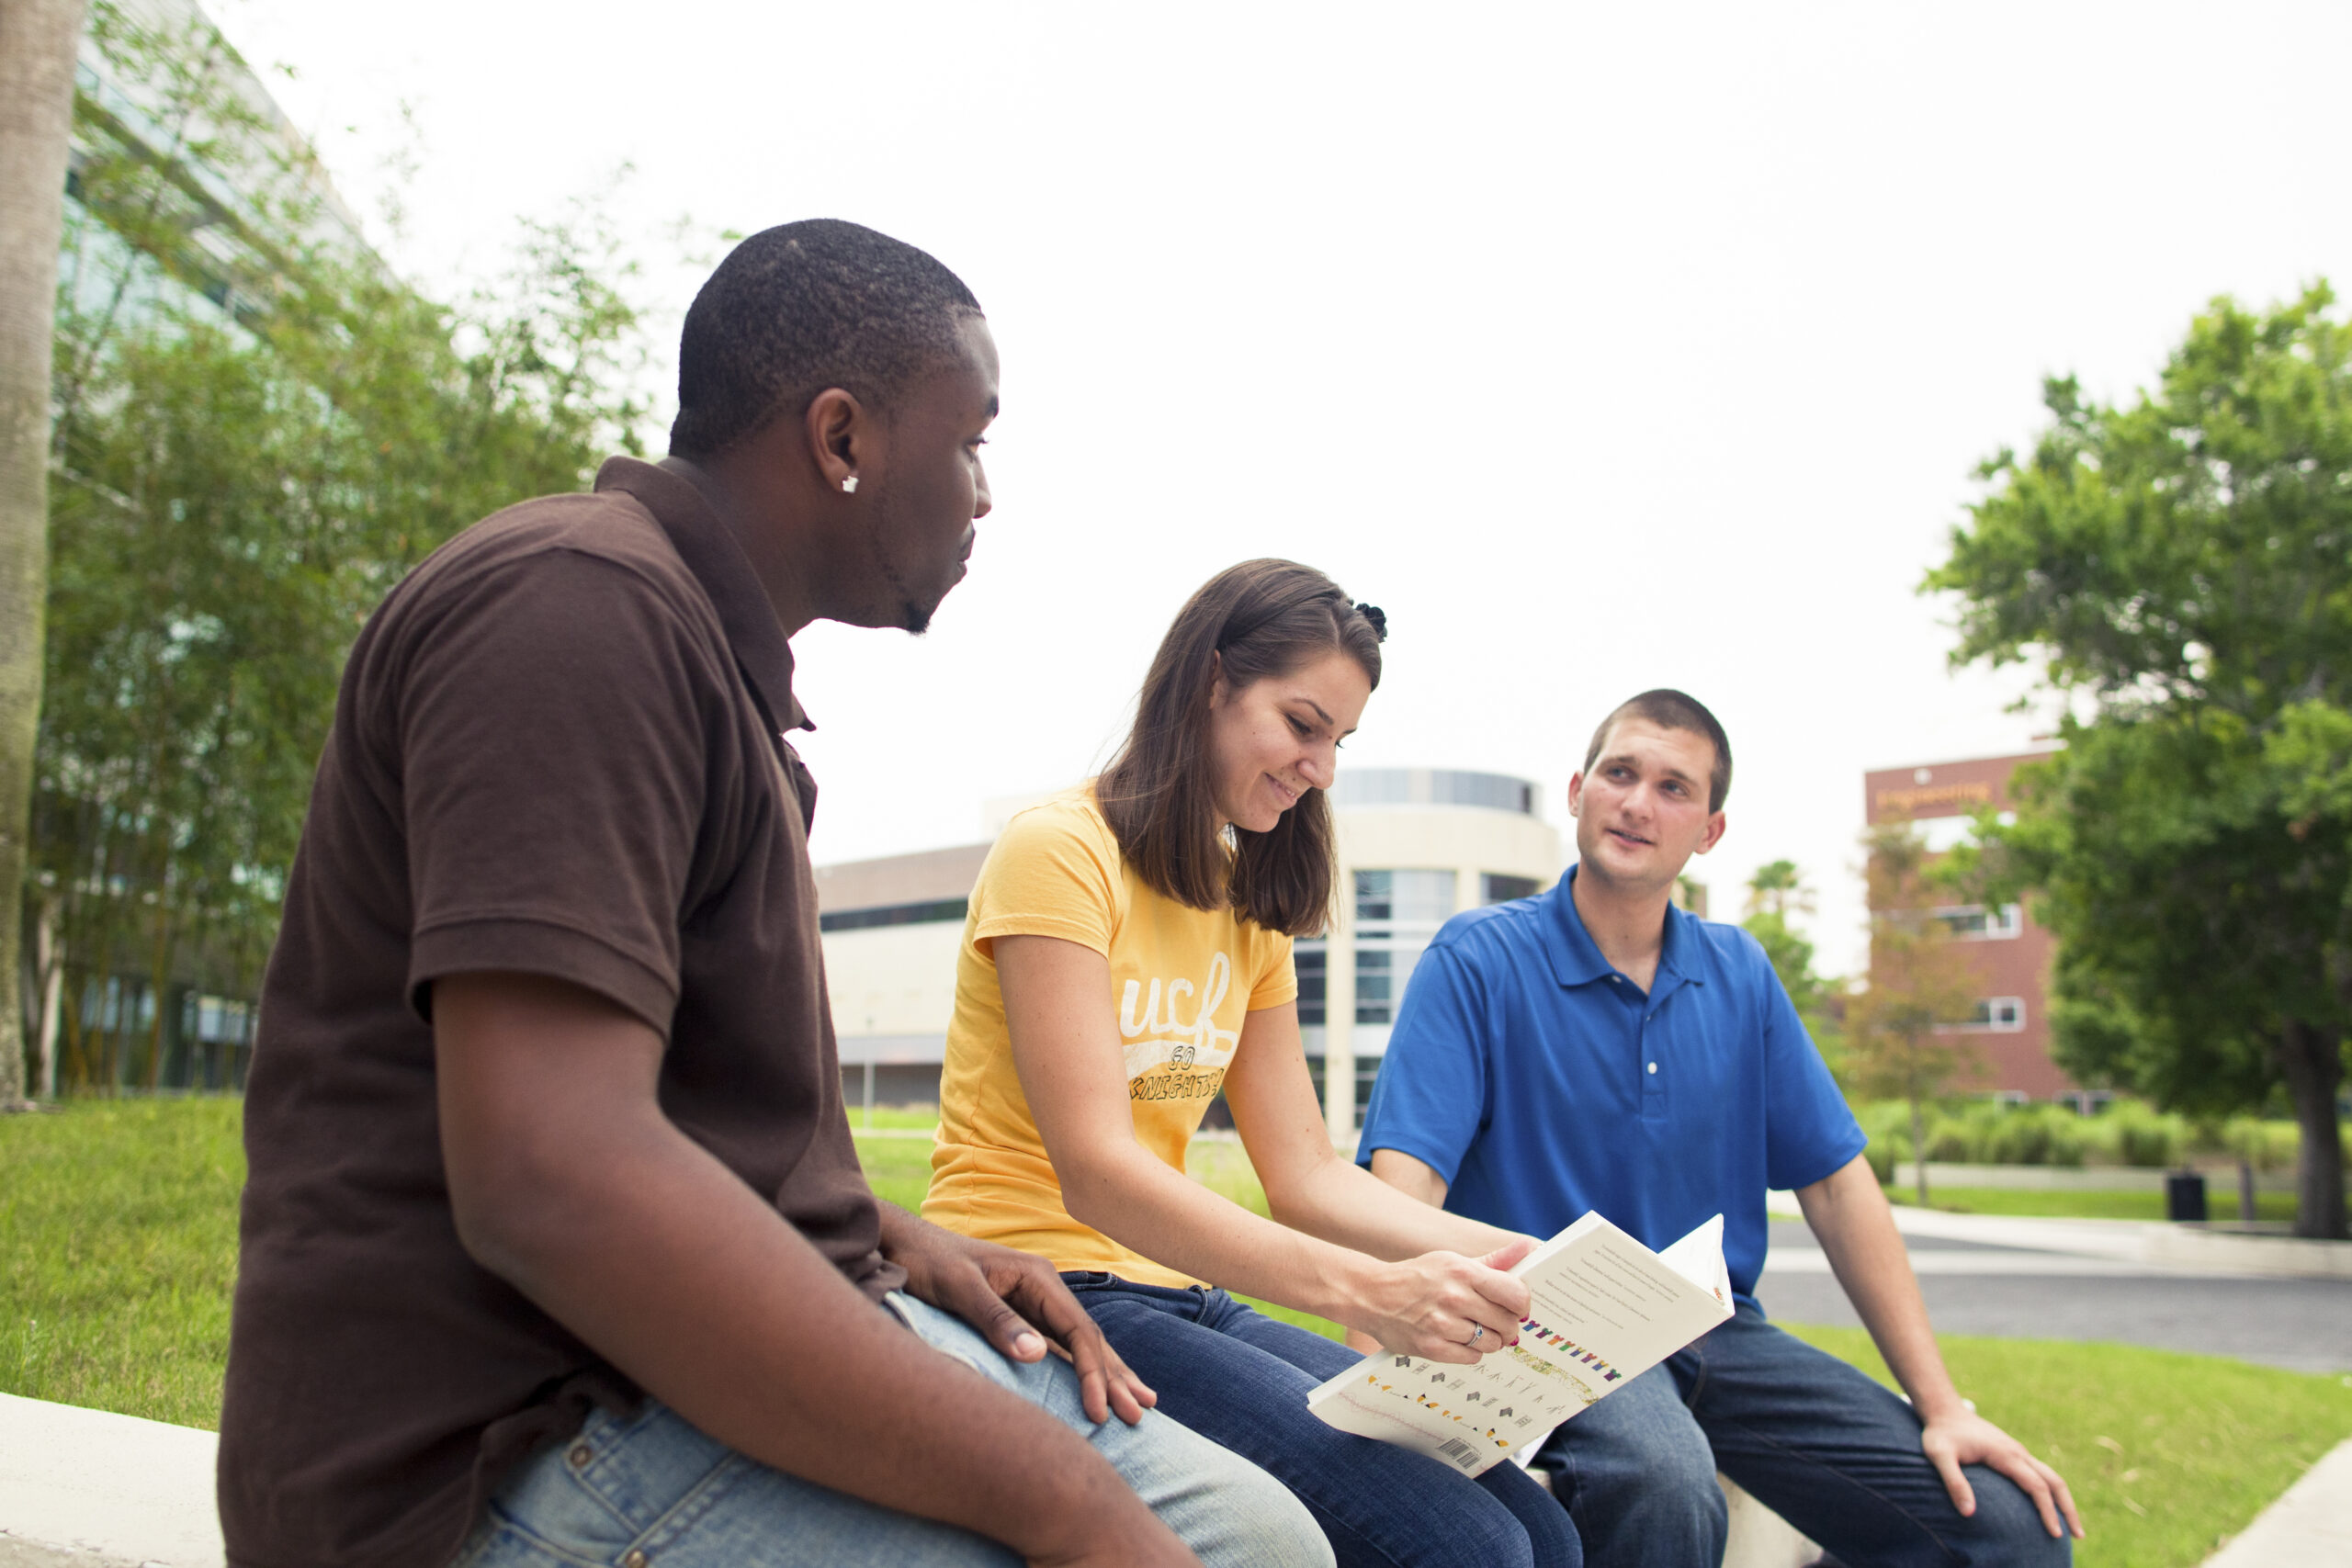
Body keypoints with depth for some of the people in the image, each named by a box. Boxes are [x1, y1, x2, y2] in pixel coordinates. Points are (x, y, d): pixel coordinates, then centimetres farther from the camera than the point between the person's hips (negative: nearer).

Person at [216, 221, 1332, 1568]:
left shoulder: (708, 652, 18)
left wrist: (894, 1239, 5)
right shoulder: (579, 603, -16)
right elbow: (546, 1177, -28)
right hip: (523, 1453, -10)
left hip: (690, 1355, 10)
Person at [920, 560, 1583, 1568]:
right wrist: (1368, 1291, -30)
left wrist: (1502, 1252, -8)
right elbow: (1096, 1172, -20)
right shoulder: (1059, 850, -9)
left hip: (1180, 1297, 7)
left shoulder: (1246, 912, 17)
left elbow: (1306, 1175, 9)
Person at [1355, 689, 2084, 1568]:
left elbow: (1836, 1183, 10)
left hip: (1718, 1330, 5)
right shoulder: (1478, 960, -6)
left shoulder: (1740, 976, 10)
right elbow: (1406, 1177, -16)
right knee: (1662, 1482, -38)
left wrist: (1943, 1406, 2)